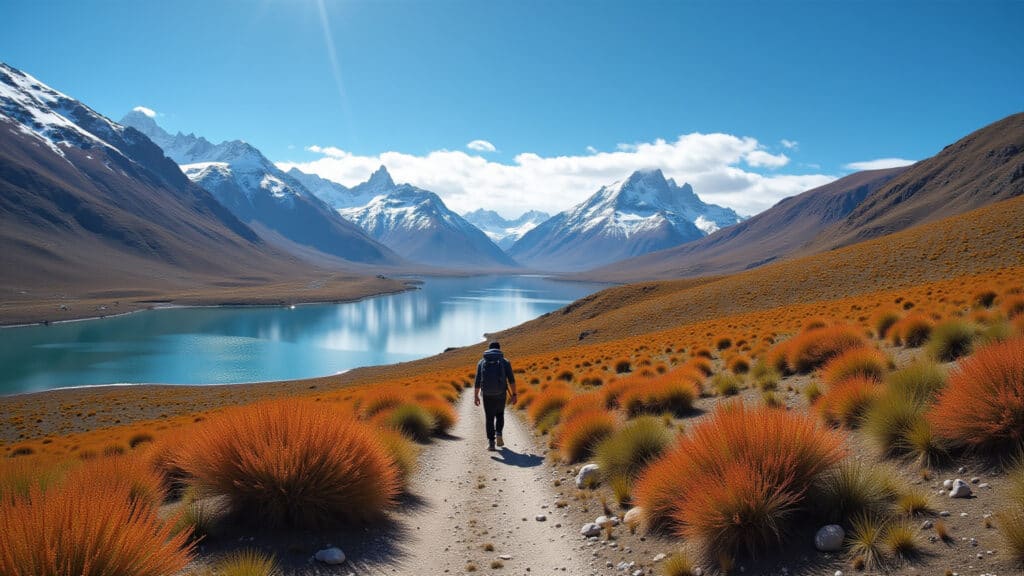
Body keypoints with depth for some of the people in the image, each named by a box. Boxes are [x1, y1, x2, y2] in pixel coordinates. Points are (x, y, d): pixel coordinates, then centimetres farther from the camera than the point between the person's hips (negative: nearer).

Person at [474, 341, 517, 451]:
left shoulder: (482, 362, 7)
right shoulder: (505, 362, 4)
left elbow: (477, 381, 2)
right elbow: (511, 379, -6)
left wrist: (475, 396, 9)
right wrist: (514, 395, -7)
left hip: (487, 394, 0)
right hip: (500, 393, 0)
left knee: (489, 418, 11)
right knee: (500, 414, 23)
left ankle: (491, 442, 1)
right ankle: (498, 434, 2)